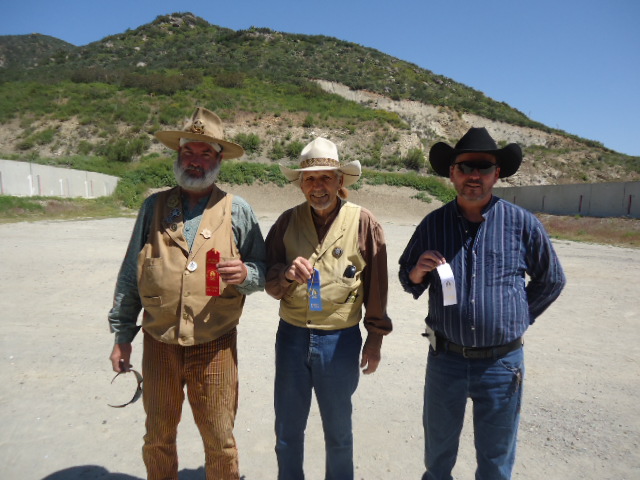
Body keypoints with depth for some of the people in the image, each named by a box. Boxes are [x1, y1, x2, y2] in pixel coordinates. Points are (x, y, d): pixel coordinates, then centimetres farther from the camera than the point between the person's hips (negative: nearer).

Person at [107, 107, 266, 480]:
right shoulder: (154, 207, 5)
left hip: (214, 347, -2)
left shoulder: (237, 211, -1)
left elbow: (263, 270, 2)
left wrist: (245, 274, -20)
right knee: (158, 438, 21)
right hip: (159, 344, 3)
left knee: (220, 442, 12)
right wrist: (122, 335, 9)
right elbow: (130, 274, 8)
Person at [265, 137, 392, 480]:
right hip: (291, 336, 3)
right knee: (287, 429, 19)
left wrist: (375, 338, 2)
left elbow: (376, 286, -1)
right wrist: (286, 273, -21)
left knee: (338, 432, 17)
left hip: (340, 340, -2)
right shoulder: (287, 222, 0)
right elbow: (269, 283, 1)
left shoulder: (363, 223, -6)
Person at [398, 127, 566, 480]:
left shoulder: (522, 223, -6)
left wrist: (517, 318, 5)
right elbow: (407, 279, 8)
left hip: (502, 363, -1)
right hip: (445, 359, 1)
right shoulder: (433, 223, -2)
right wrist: (417, 273, -14)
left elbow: (551, 280, 8)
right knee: (438, 450, 22)